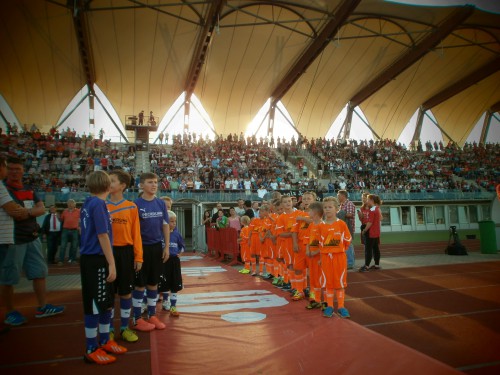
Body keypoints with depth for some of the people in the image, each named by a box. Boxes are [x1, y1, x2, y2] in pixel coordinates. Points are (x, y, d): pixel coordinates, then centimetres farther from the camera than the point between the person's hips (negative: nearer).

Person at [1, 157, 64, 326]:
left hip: (32, 238, 7)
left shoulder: (29, 190, 14)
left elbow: (42, 209, 0)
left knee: (39, 273, 10)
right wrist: (32, 211, -12)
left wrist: (27, 212, -17)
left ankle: (42, 307, 19)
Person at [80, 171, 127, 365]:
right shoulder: (98, 204, -16)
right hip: (96, 261, -9)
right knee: (94, 305, 1)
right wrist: (111, 264, -17)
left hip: (91, 258, 9)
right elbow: (102, 235, -20)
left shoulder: (88, 204, 12)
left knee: (106, 302, 16)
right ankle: (91, 350, 14)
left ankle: (104, 341, 29)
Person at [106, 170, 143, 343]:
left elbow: (136, 233, 0)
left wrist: (138, 257, -2)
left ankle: (125, 328, 24)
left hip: (125, 252, 0)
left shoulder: (131, 207, 1)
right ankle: (109, 329, 25)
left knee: (126, 292, 8)